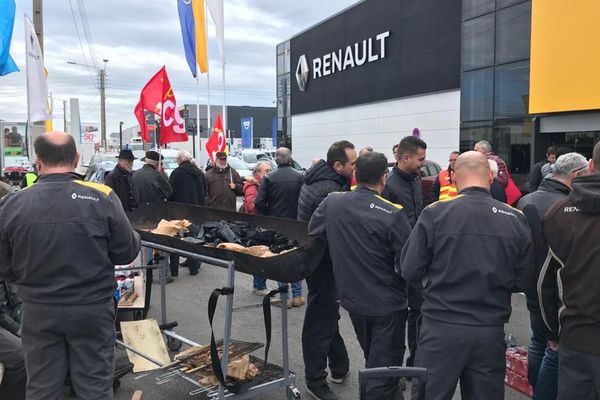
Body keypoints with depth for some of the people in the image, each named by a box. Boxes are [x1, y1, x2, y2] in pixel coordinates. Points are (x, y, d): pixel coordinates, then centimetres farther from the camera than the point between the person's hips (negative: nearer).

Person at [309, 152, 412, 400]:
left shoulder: (331, 202, -9)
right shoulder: (393, 214, -23)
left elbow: (311, 234, 7)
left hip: (352, 298, 6)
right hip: (387, 303, -5)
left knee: (372, 360, 27)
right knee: (385, 366, 10)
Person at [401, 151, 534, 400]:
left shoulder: (434, 214, -11)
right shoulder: (516, 219, -3)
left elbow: (410, 271, -7)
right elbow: (523, 280, 3)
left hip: (442, 329, -2)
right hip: (491, 332, 3)